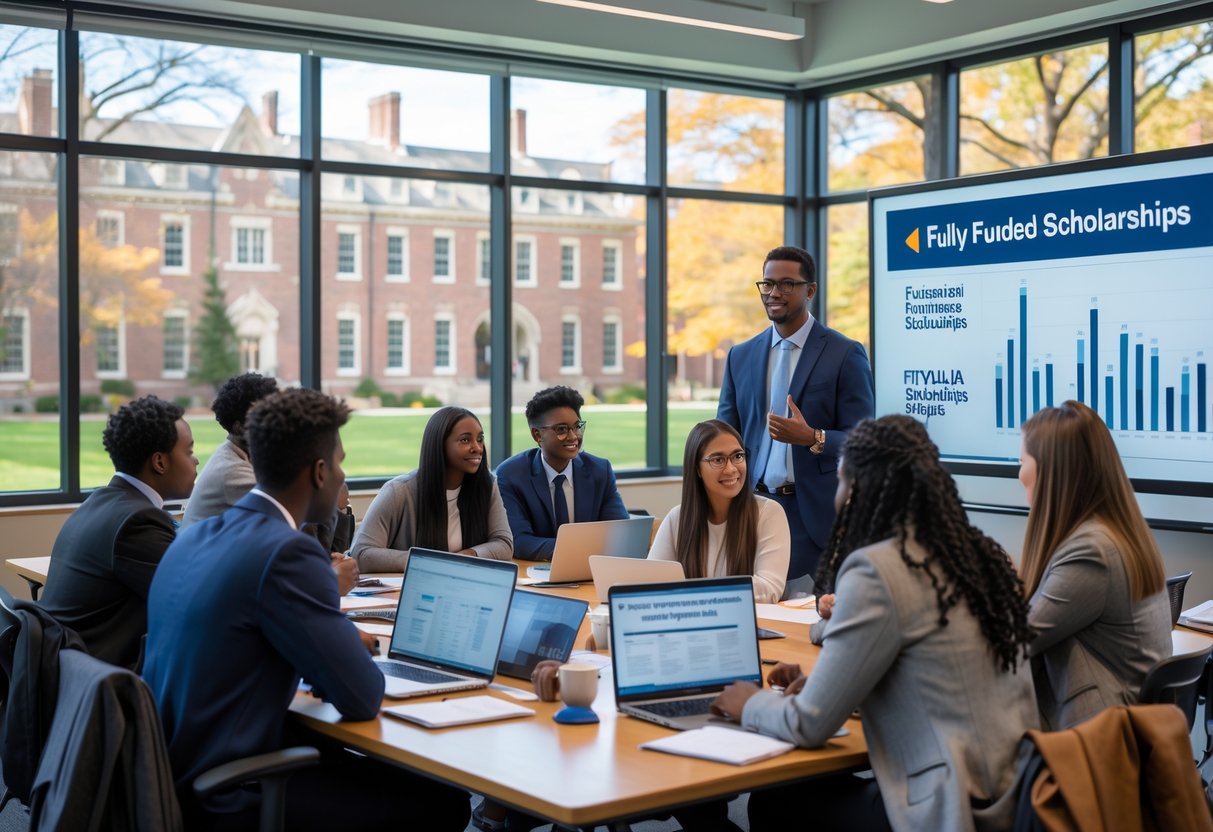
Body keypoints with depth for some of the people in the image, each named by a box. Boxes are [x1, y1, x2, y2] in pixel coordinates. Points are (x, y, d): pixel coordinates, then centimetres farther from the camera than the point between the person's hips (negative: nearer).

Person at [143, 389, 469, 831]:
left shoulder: (195, 536, 6)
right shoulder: (287, 552, -21)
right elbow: (362, 697, -17)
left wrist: (342, 646, 11)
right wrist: (353, 654, 5)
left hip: (171, 777, 9)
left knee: (368, 767, 24)